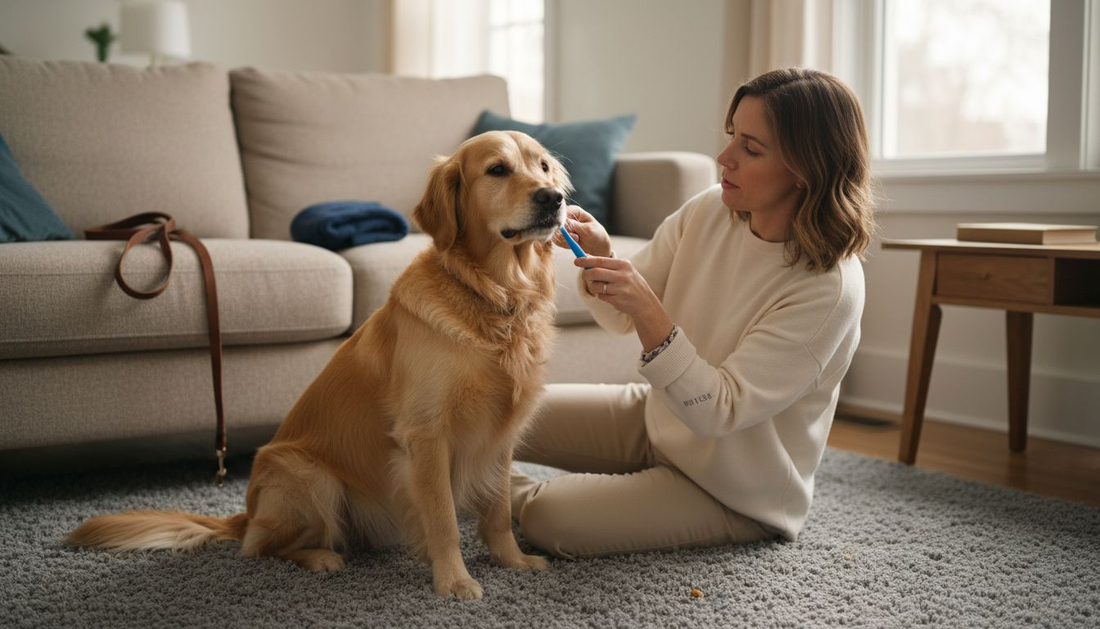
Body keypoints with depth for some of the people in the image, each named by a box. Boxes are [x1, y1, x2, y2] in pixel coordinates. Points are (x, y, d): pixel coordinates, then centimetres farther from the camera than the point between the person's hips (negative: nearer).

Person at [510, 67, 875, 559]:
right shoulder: (709, 212, -9)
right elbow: (622, 319, 0)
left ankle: (525, 498, 14)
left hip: (733, 494, -6)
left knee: (548, 522, -20)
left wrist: (648, 312, -40)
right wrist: (599, 254, -21)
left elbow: (717, 412, -28)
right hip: (656, 417, 6)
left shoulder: (829, 287, -28)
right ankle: (515, 490, 26)